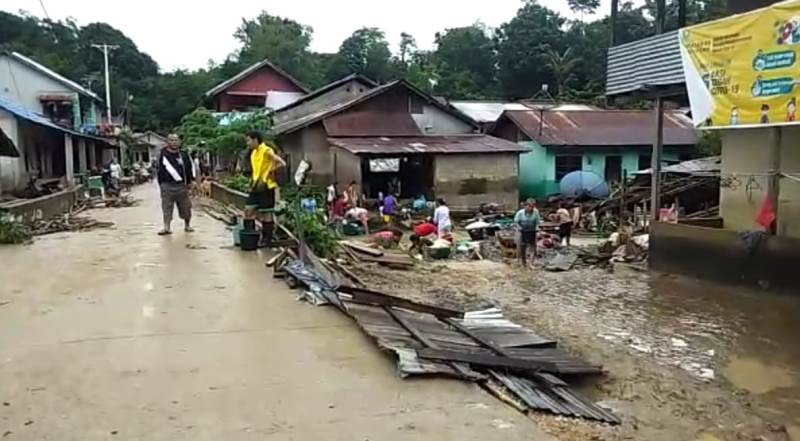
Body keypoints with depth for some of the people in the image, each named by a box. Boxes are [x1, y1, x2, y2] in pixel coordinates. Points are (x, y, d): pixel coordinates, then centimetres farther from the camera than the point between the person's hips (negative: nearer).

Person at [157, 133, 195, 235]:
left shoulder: (184, 155, 7)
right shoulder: (163, 155, 1)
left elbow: (189, 168, 14)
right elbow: (160, 170, 3)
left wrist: (190, 180, 8)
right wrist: (161, 183, 0)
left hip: (182, 186, 2)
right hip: (167, 186, -2)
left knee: (186, 207, 8)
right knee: (167, 207, -4)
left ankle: (187, 225, 24)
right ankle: (167, 227, -2)